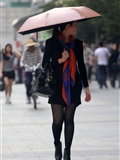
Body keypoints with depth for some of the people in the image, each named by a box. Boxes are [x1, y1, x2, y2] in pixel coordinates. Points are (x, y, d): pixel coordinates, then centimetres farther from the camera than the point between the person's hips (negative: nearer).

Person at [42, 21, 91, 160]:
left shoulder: (77, 44, 9)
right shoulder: (52, 43, -2)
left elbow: (81, 66, 14)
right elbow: (45, 64, -1)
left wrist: (86, 87, 12)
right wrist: (60, 60, -16)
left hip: (73, 86, 3)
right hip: (58, 86, -3)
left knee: (69, 119, 1)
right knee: (58, 120, -4)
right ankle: (57, 145, 23)